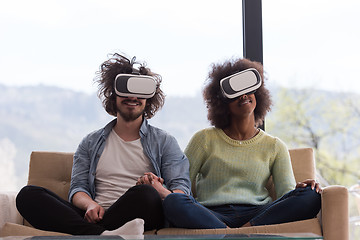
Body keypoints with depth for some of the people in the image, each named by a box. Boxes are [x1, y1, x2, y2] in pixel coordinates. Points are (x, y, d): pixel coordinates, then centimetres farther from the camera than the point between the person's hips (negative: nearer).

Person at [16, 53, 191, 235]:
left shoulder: (164, 142, 17)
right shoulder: (91, 143, 25)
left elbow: (182, 192, 6)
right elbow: (77, 188, 14)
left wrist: (160, 192, -20)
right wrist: (90, 204, -12)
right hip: (95, 219, 3)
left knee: (143, 193, -38)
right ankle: (103, 234, -41)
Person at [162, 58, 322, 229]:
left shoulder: (274, 146, 18)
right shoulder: (205, 139, 14)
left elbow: (286, 193, 8)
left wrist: (299, 189, -15)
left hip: (257, 214, 2)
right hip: (213, 213, -1)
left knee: (311, 196, -24)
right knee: (172, 202, -32)